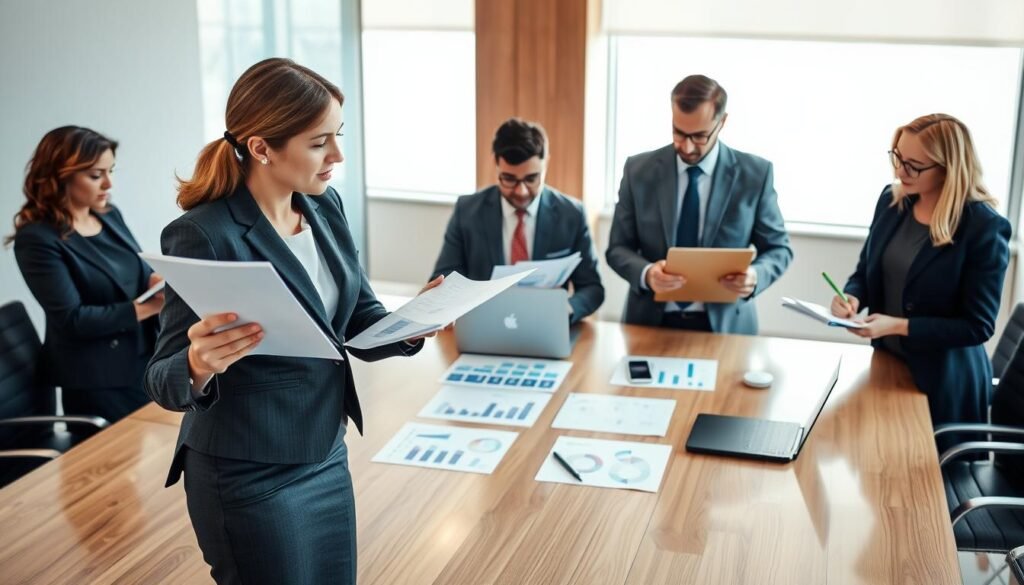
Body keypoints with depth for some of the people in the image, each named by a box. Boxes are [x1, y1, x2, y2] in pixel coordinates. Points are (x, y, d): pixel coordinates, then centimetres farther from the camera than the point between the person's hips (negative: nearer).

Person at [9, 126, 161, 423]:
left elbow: (140, 272, 13)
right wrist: (152, 305, -23)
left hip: (144, 362, 7)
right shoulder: (38, 239, -15)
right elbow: (72, 319, -20)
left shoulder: (110, 215, 7)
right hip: (97, 382, -7)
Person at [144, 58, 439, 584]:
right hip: (250, 479, -7)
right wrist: (198, 366, -40)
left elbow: (359, 322, 5)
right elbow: (164, 380, -18)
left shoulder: (326, 206, 0)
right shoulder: (203, 235, -20)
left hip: (328, 457, 7)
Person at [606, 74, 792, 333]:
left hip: (724, 324, -1)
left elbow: (778, 249, 6)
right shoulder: (639, 169, 1)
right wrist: (646, 274, -18)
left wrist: (755, 276, -16)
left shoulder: (755, 174, -1)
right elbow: (618, 248, 4)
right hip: (651, 322, 1)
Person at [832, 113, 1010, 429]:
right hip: (887, 364, 6)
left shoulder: (984, 227, -21)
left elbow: (977, 326, -19)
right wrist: (852, 297, -14)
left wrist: (898, 326, -26)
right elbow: (866, 270, 8)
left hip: (944, 382, -5)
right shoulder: (892, 199, -3)